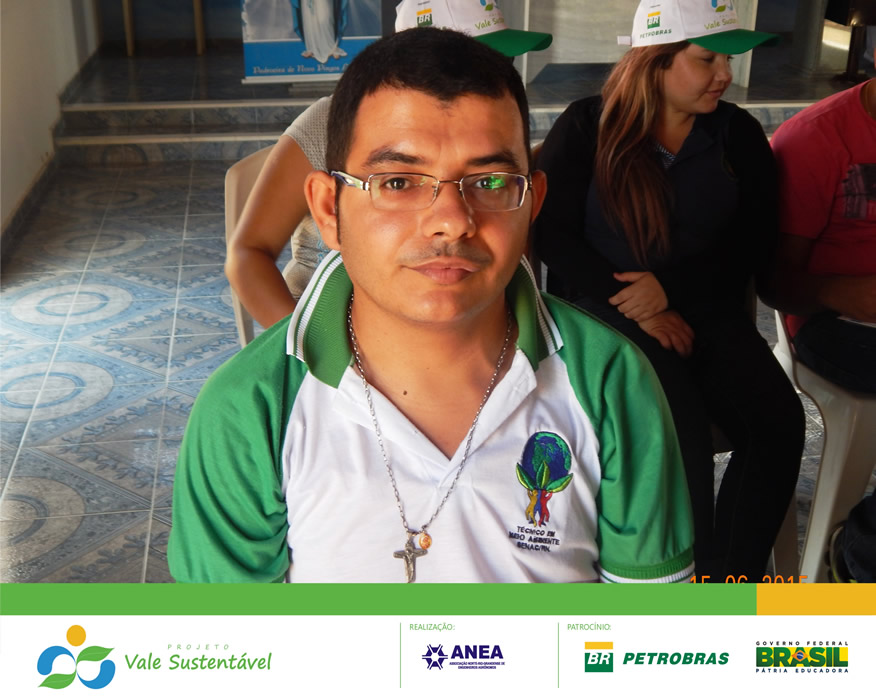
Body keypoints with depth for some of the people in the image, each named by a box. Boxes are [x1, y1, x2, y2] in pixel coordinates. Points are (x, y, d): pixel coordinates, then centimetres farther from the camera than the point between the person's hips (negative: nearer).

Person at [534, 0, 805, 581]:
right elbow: (552, 233, -4)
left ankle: (730, 579, -10)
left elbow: (754, 249, 7)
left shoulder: (738, 135, 9)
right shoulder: (586, 129, 2)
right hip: (607, 312, -3)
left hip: (705, 313, 4)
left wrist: (670, 288, -12)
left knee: (777, 419, -22)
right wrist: (639, 314, -14)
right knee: (682, 427, -30)